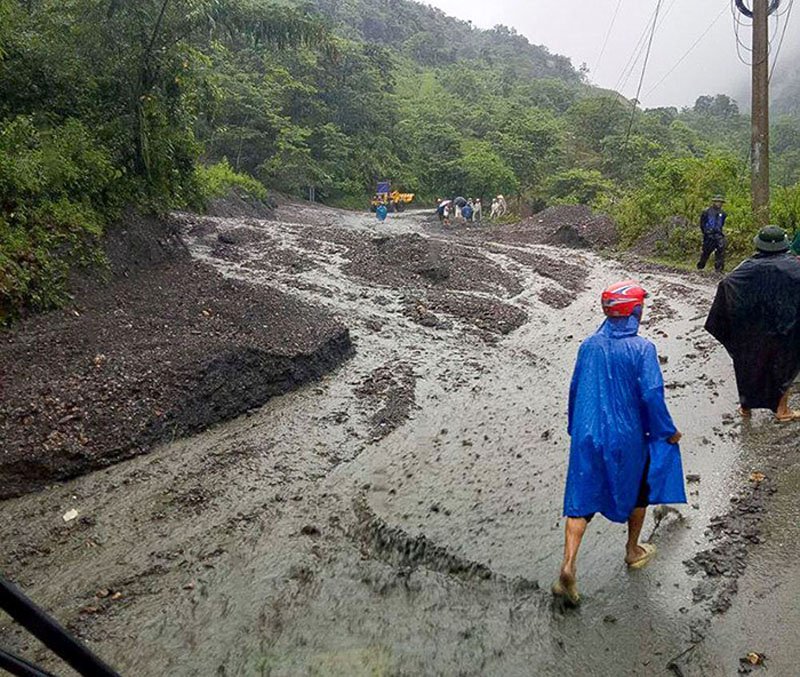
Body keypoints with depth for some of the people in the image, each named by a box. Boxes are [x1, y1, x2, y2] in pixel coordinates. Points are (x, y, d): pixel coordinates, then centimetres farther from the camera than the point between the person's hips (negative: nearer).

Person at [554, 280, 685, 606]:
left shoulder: (589, 345, 0)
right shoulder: (642, 348, -14)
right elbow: (652, 396, -17)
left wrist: (576, 428, 20)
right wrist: (668, 432, -1)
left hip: (587, 435, 3)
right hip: (627, 437, -3)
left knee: (581, 498, 8)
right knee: (639, 489, 24)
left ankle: (568, 566, -4)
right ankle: (633, 551, 41)